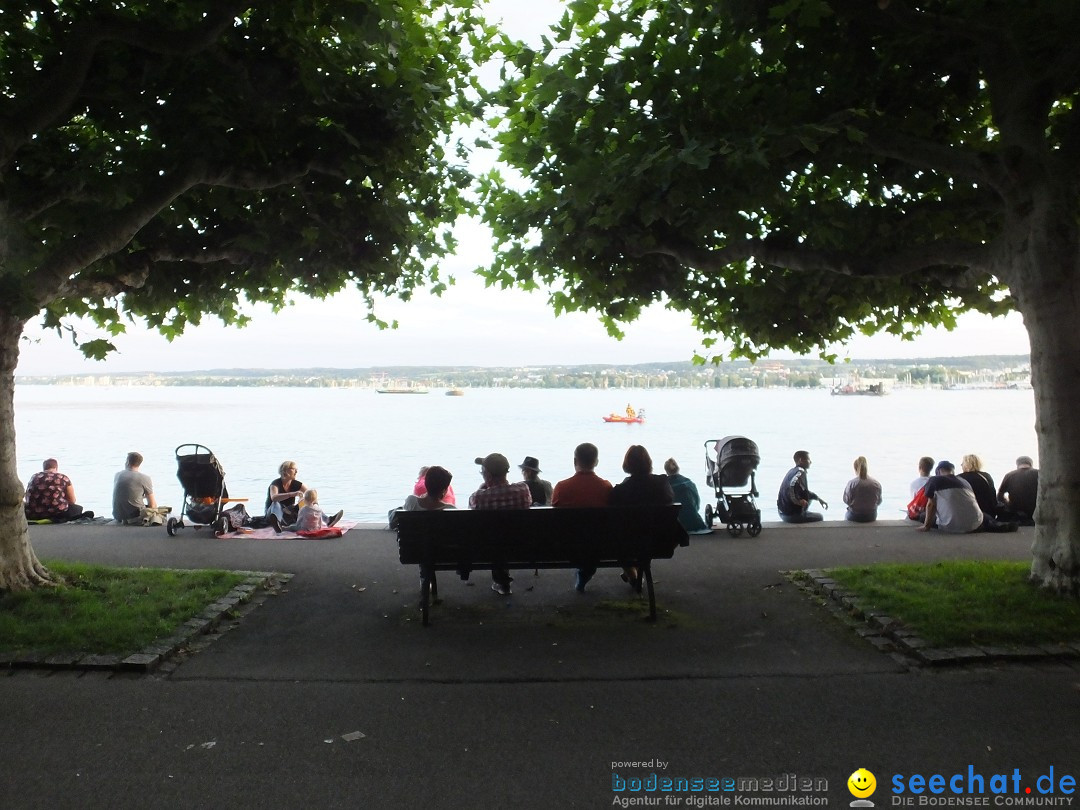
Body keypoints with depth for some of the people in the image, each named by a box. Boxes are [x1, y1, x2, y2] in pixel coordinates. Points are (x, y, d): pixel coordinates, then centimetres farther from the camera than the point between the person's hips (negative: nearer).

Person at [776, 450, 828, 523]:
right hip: (792, 515, -8)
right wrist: (797, 501, -24)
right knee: (819, 517, 13)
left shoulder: (793, 471, 13)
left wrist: (818, 499, 24)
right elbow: (792, 485, -37)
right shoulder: (800, 472, -15)